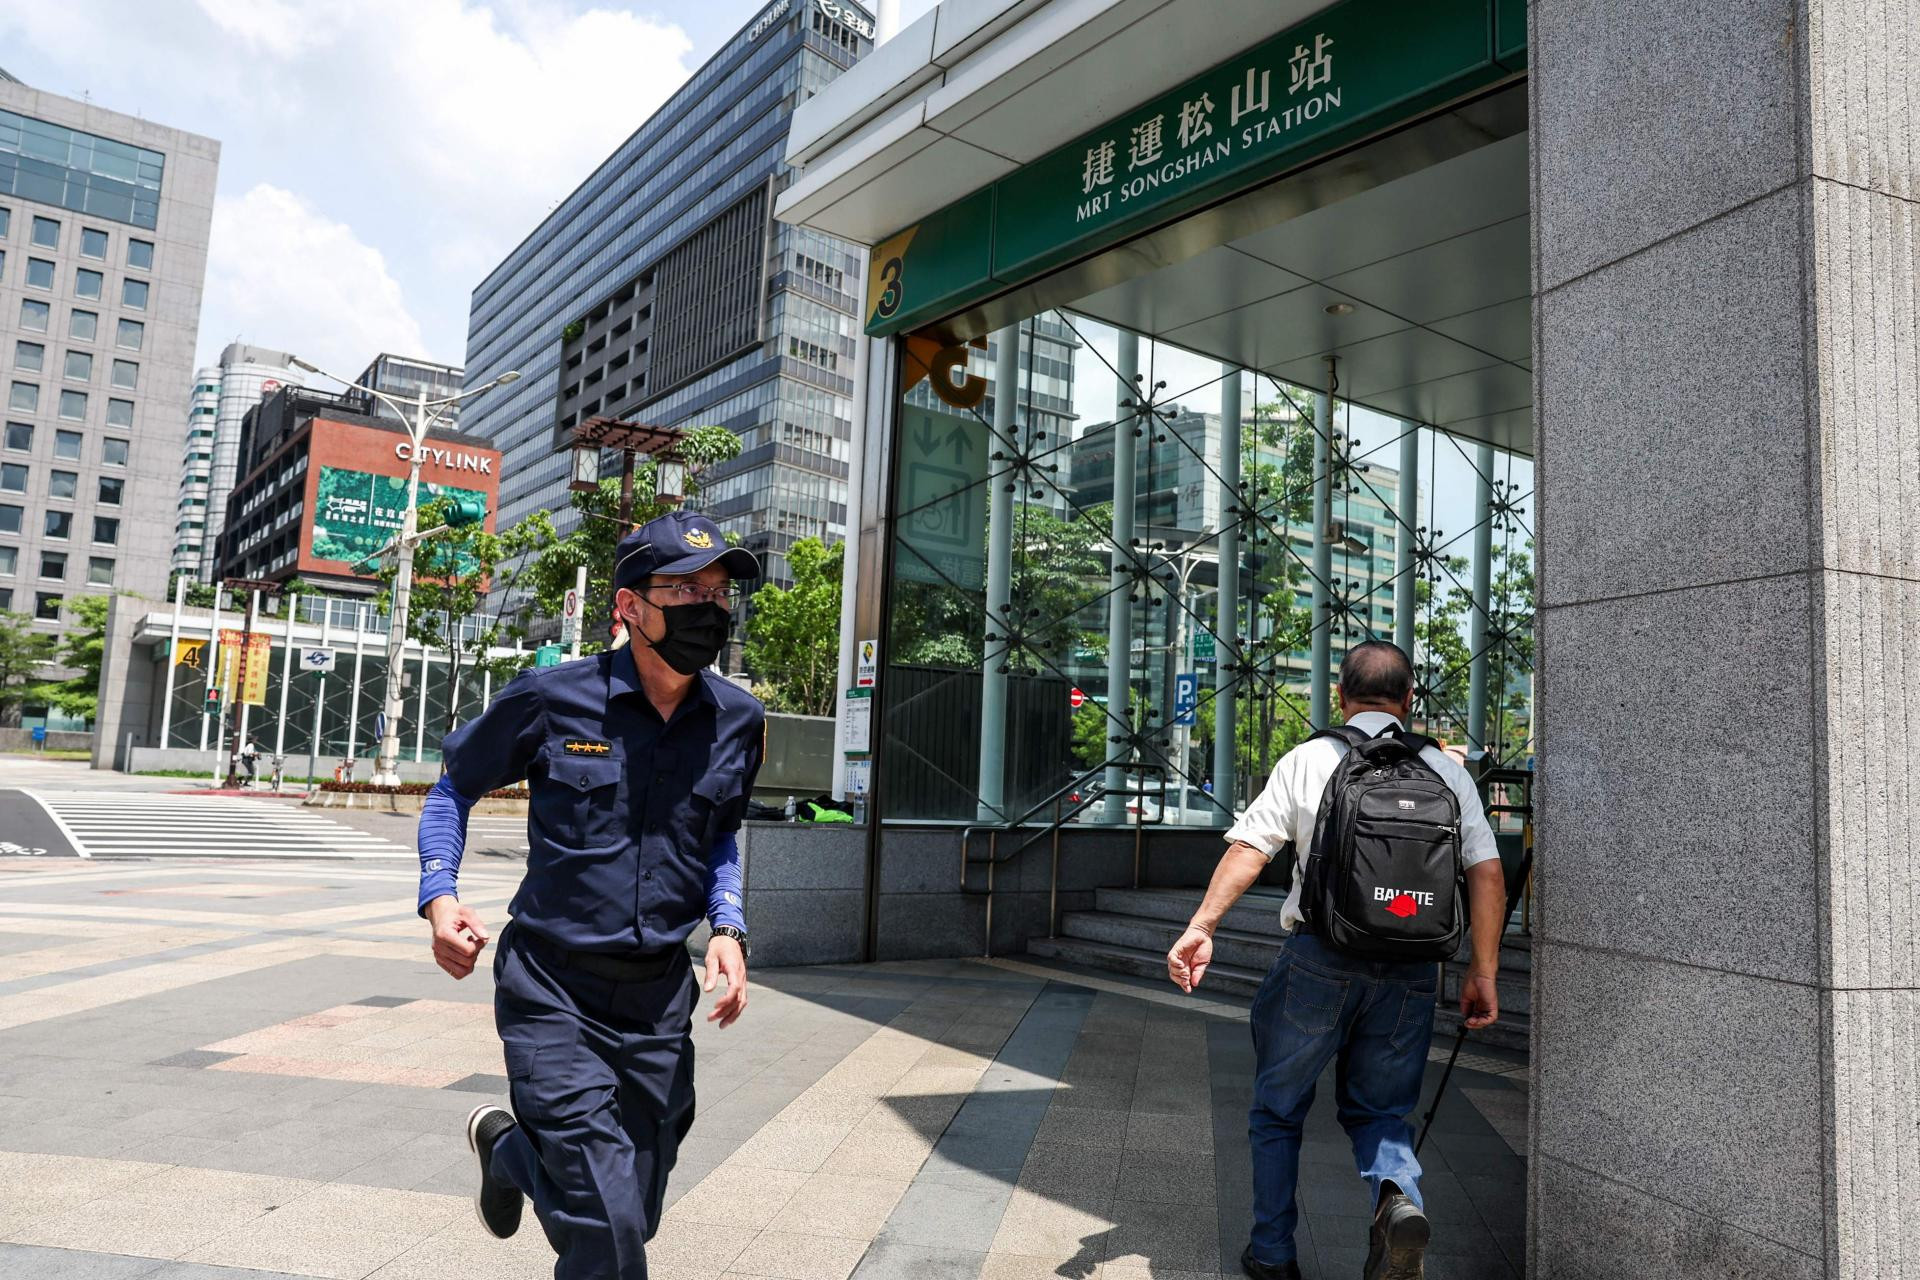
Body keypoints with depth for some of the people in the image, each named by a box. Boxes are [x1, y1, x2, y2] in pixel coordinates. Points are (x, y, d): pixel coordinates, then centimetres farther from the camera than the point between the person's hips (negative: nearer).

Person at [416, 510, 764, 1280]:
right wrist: (439, 895, -9)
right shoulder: (553, 699, -10)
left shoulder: (737, 720, 0)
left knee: (633, 1218, 18)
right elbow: (455, 786, 6)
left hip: (659, 1000, 4)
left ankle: (510, 1151, 48)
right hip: (554, 992, -4)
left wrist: (727, 927, 0)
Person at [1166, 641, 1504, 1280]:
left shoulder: (1306, 760, 2)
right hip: (1412, 971, 2)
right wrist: (1482, 971, 8)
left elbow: (1248, 848, -8)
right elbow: (1486, 873, 3)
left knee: (1278, 1110, 16)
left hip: (1319, 958, -2)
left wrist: (1200, 927, -11)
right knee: (1379, 1109, 19)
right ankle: (1399, 1198, -9)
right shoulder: (1447, 770, 8)